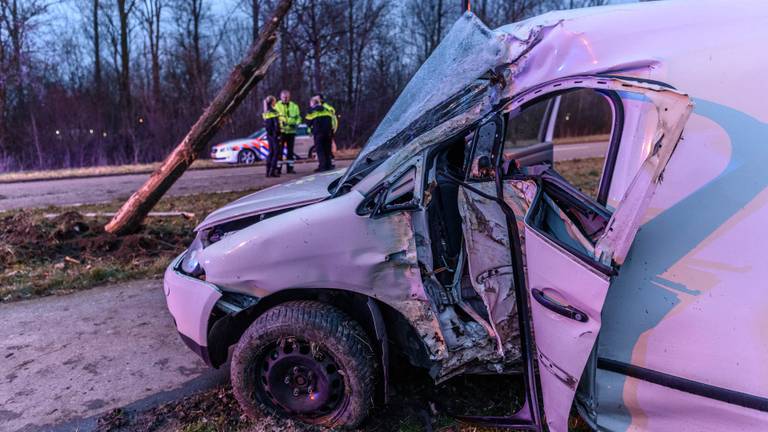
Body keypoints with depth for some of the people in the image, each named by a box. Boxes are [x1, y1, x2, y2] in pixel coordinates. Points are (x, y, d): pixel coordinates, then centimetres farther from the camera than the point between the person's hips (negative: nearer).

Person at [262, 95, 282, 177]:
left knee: (271, 152, 14)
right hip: (274, 134, -8)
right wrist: (278, 135, -14)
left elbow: (265, 124, 13)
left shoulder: (265, 113, 10)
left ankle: (268, 171, 14)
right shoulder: (273, 112, -14)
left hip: (268, 134, 8)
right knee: (276, 152, -2)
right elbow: (276, 124, -17)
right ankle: (272, 171, -6)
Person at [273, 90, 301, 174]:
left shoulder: (294, 106, 10)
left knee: (290, 150, 9)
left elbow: (298, 117, 13)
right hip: (281, 131, -3)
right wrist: (280, 122, -21)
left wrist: (296, 124, -7)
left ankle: (290, 167, 16)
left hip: (291, 131, 3)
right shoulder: (277, 106, 0)